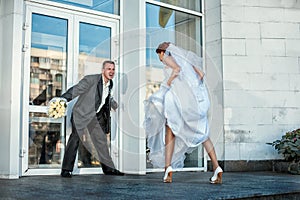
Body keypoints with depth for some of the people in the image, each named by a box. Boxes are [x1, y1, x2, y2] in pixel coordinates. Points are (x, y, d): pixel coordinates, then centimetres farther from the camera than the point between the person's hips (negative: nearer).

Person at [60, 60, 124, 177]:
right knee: (75, 138, -13)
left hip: (97, 117, 7)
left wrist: (114, 104, 43)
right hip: (82, 114, -7)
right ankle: (66, 170, -7)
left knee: (101, 140, 11)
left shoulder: (110, 84, 7)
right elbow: (75, 90, -21)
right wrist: (62, 100, -33)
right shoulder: (90, 80, -15)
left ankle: (108, 168, 22)